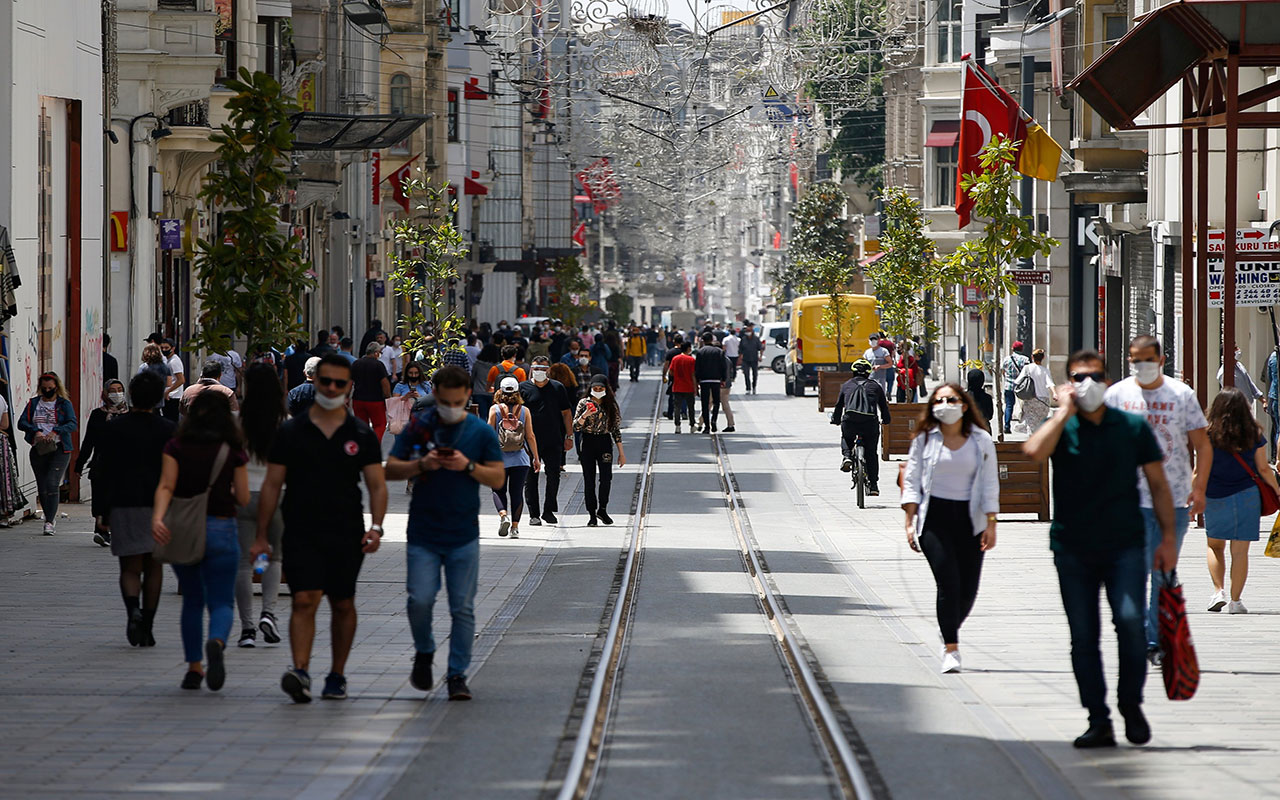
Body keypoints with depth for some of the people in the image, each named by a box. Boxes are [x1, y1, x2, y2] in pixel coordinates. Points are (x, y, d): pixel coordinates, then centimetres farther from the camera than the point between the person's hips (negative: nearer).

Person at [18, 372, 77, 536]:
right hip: (38, 449, 4)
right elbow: (22, 422, 3)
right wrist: (36, 431, -16)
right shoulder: (33, 403, 12)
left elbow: (73, 424, -8)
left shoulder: (64, 404, 4)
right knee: (42, 487, 6)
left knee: (52, 483, -16)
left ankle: (49, 522, -16)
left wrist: (55, 432, -23)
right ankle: (51, 517, 23)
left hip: (59, 449, -4)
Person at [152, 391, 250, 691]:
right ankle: (216, 642, -32)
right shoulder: (233, 451, -2)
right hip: (220, 530, -2)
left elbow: (166, 487, -14)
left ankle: (194, 667, 16)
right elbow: (243, 498, 0)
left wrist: (158, 517, -25)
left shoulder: (176, 446, 0)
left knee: (192, 600, 17)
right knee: (221, 601, 0)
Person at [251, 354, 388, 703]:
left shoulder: (361, 435, 5)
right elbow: (272, 485, 6)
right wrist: (262, 536, 2)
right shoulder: (291, 432, 4)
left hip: (347, 535, 1)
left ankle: (337, 675, 21)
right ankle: (300, 672, -24)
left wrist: (376, 527, -13)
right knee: (304, 601, -14)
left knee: (343, 605, 9)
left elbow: (377, 485, 3)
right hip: (301, 533, -1)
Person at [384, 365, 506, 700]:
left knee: (463, 608, 0)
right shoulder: (417, 427, 3)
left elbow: (498, 478, 4)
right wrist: (421, 464, -14)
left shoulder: (482, 432, 3)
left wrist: (468, 466, -13)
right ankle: (424, 653, 18)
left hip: (464, 536, 0)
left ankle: (457, 674, 8)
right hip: (422, 532, 0)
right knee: (420, 600, -9)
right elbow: (390, 469, 4)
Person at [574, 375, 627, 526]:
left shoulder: (611, 406, 7)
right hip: (587, 442, 0)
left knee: (606, 478, -11)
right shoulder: (584, 403, 3)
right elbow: (576, 426, -1)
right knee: (589, 480, 0)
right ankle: (592, 514, 7)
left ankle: (602, 509, 9)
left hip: (605, 442, 0)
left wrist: (621, 453, 8)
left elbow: (616, 429, 10)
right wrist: (585, 415, -20)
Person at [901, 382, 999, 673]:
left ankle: (949, 632, 27)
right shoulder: (925, 439, 4)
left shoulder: (981, 441, 5)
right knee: (948, 582, -15)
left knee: (968, 589, 0)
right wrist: (910, 523, -2)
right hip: (934, 518, -2)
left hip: (969, 518, 2)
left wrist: (991, 524, -1)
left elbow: (990, 485, 6)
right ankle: (951, 649, -11)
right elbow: (912, 482, 5)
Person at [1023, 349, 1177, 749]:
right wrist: (1064, 412, -11)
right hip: (1073, 547, 1)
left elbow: (1158, 484, 10)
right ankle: (1098, 721, 8)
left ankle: (1131, 705, 2)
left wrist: (1168, 537, 4)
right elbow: (1034, 452, -19)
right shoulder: (1060, 428, 4)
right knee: (1083, 636, 1)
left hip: (1124, 544, -1)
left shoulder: (1133, 427, 7)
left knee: (1130, 620, -17)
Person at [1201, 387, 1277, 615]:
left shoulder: (1209, 435, -9)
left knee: (1215, 546, 18)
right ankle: (1235, 600, 4)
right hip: (1247, 497, 1)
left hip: (1215, 499, -1)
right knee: (1240, 551, 4)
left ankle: (1219, 591, 7)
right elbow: (1263, 469, 3)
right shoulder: (1254, 436, -3)